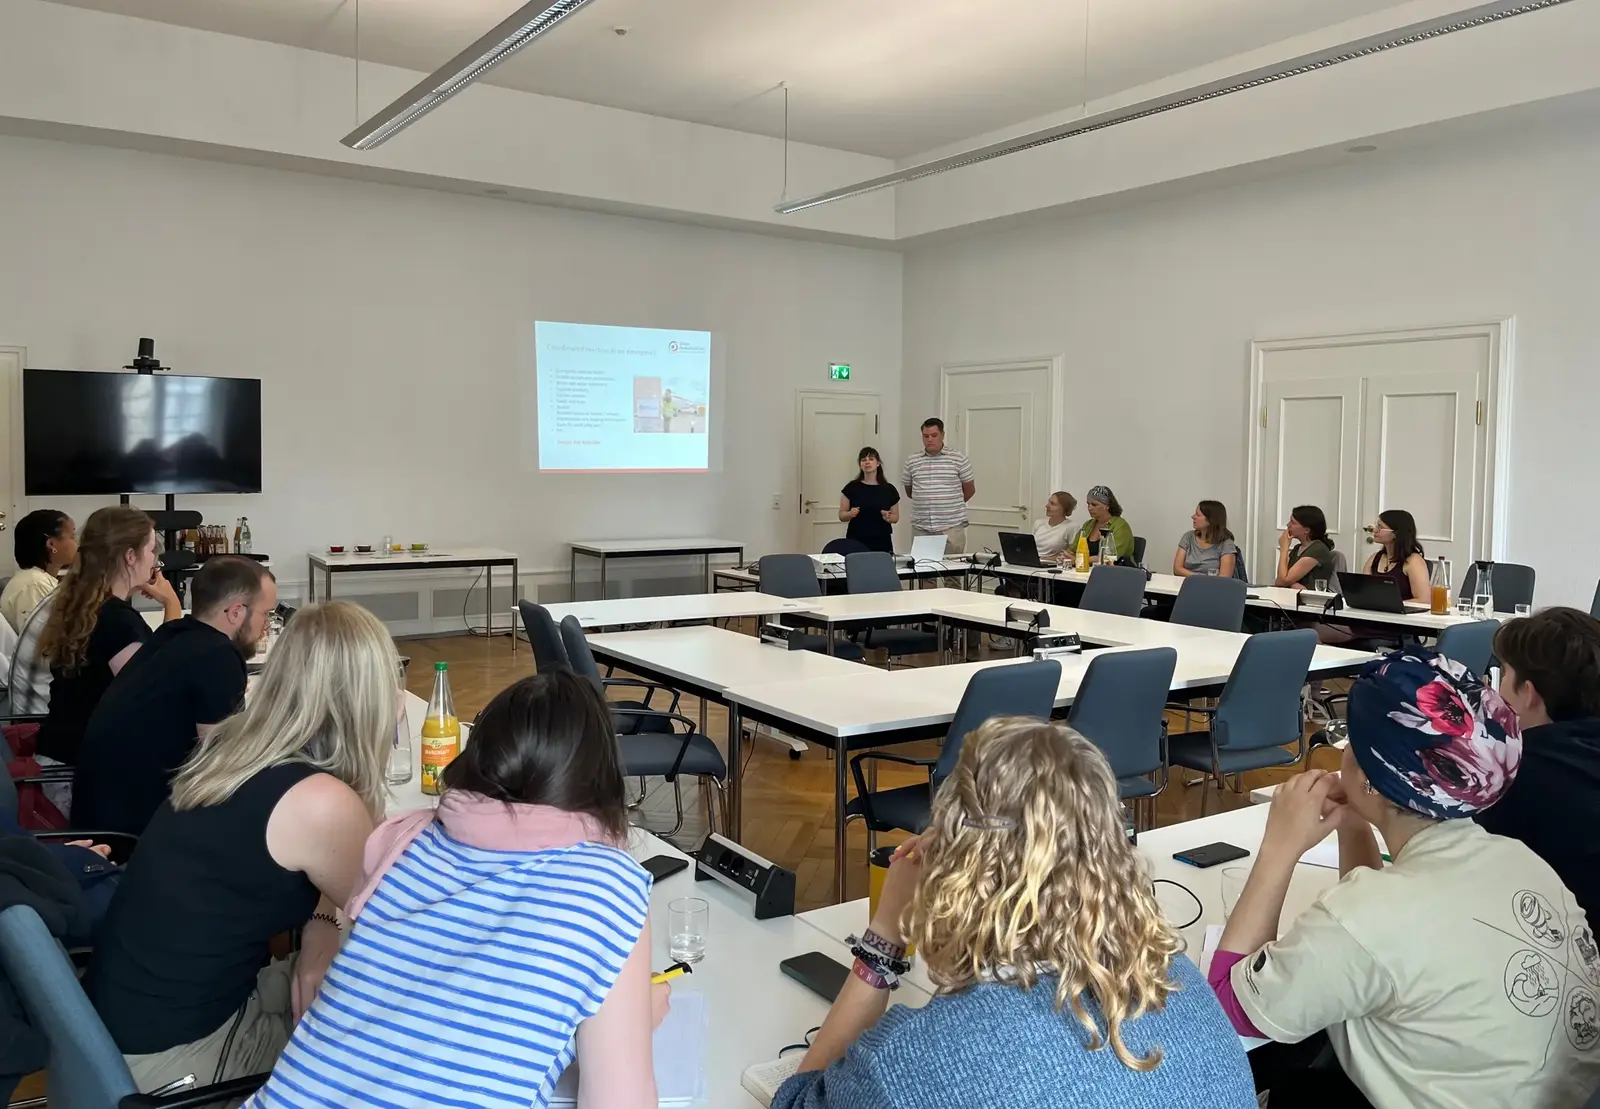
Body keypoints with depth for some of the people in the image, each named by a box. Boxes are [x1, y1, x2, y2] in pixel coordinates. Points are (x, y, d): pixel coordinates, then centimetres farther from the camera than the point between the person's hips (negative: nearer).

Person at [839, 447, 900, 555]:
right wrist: (850, 514, -14)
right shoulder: (851, 488, 2)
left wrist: (888, 518, -8)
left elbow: (896, 517, 12)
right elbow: (841, 515, 5)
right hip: (856, 542, -1)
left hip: (882, 543, 1)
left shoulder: (889, 489, 5)